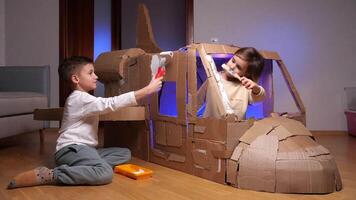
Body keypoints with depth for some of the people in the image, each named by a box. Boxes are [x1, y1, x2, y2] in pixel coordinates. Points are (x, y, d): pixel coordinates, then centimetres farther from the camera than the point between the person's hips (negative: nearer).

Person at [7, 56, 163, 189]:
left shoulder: (83, 98, 20)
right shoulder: (79, 98, -13)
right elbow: (111, 104, -22)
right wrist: (147, 90, -24)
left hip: (83, 148, 10)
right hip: (71, 149, -10)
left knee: (125, 153, 4)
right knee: (105, 174, -34)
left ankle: (86, 167, -14)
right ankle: (48, 175, -23)